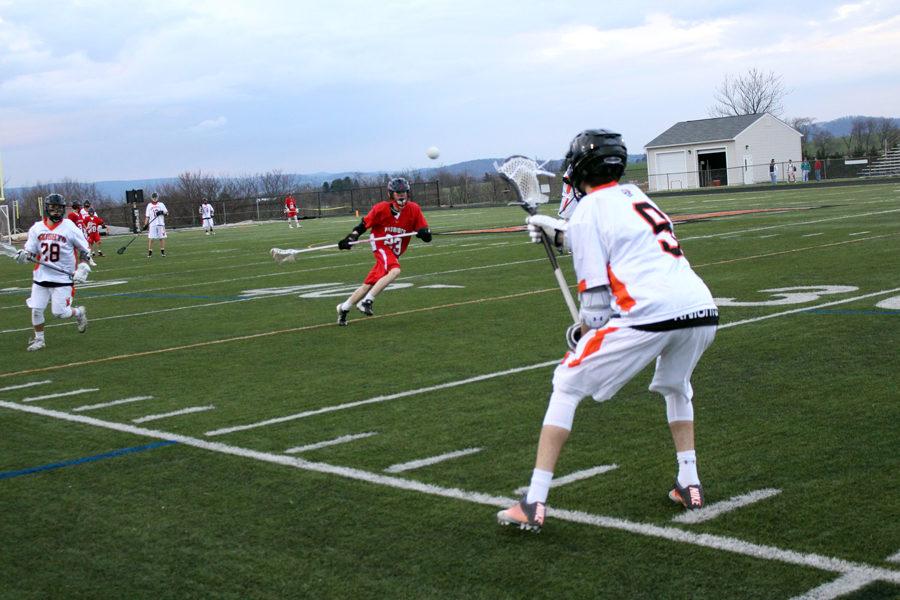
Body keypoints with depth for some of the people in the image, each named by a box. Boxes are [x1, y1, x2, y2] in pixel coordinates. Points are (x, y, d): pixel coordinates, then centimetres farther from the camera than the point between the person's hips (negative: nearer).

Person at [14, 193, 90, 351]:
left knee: (59, 312, -5)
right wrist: (23, 255, -14)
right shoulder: (36, 228, 3)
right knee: (36, 309, 2)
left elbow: (85, 250, 1)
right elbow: (30, 251, 8)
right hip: (41, 277, 3)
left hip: (63, 278, -3)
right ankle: (39, 339, 21)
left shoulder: (70, 227, -7)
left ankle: (79, 312, 26)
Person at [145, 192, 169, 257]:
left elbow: (166, 212, 3)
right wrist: (145, 224, -1)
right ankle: (150, 252, -3)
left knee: (162, 238, 1)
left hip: (160, 224, 0)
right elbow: (147, 216, 8)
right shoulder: (149, 205, 10)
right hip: (152, 224, 0)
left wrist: (162, 212, -18)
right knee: (150, 238, -7)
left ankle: (162, 251, 11)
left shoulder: (161, 204, 9)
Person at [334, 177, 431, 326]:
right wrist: (351, 238, -13)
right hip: (381, 246, -4)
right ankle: (367, 301, -26)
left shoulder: (414, 209, -6)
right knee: (395, 270, -31)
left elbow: (427, 237, -5)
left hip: (394, 252, 4)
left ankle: (344, 308, 21)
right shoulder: (381, 208, -12)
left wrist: (424, 233, -28)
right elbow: (364, 225, -1)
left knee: (370, 284, 5)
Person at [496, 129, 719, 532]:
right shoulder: (634, 195, 25)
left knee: (568, 384, 8)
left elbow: (596, 294, 1)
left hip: (649, 314, -6)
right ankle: (689, 485, 30)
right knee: (675, 385, 36)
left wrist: (584, 330, 17)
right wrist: (557, 233, 52)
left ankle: (534, 504, 4)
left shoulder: (588, 211, 5)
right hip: (701, 308, 7)